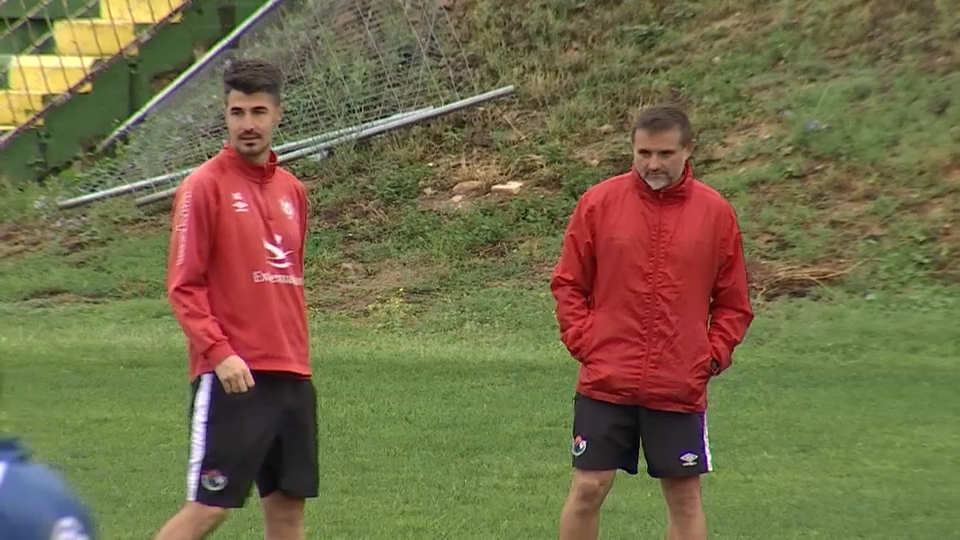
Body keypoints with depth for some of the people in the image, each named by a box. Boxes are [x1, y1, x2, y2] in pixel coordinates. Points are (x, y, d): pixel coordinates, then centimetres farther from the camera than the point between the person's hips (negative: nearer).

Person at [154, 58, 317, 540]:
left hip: (292, 374, 6)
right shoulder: (204, 186, -6)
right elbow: (183, 287, -9)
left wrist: (296, 352, 15)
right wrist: (220, 353, -19)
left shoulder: (292, 190, 14)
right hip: (232, 375, -6)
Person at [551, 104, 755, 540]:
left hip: (681, 388, 1)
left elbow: (734, 303, 9)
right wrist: (584, 341, -4)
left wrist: (713, 355, -3)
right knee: (588, 488, 2)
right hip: (605, 382, 0)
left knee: (685, 496, 6)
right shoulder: (598, 202, 0)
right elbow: (567, 283, 6)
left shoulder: (716, 213, 2)